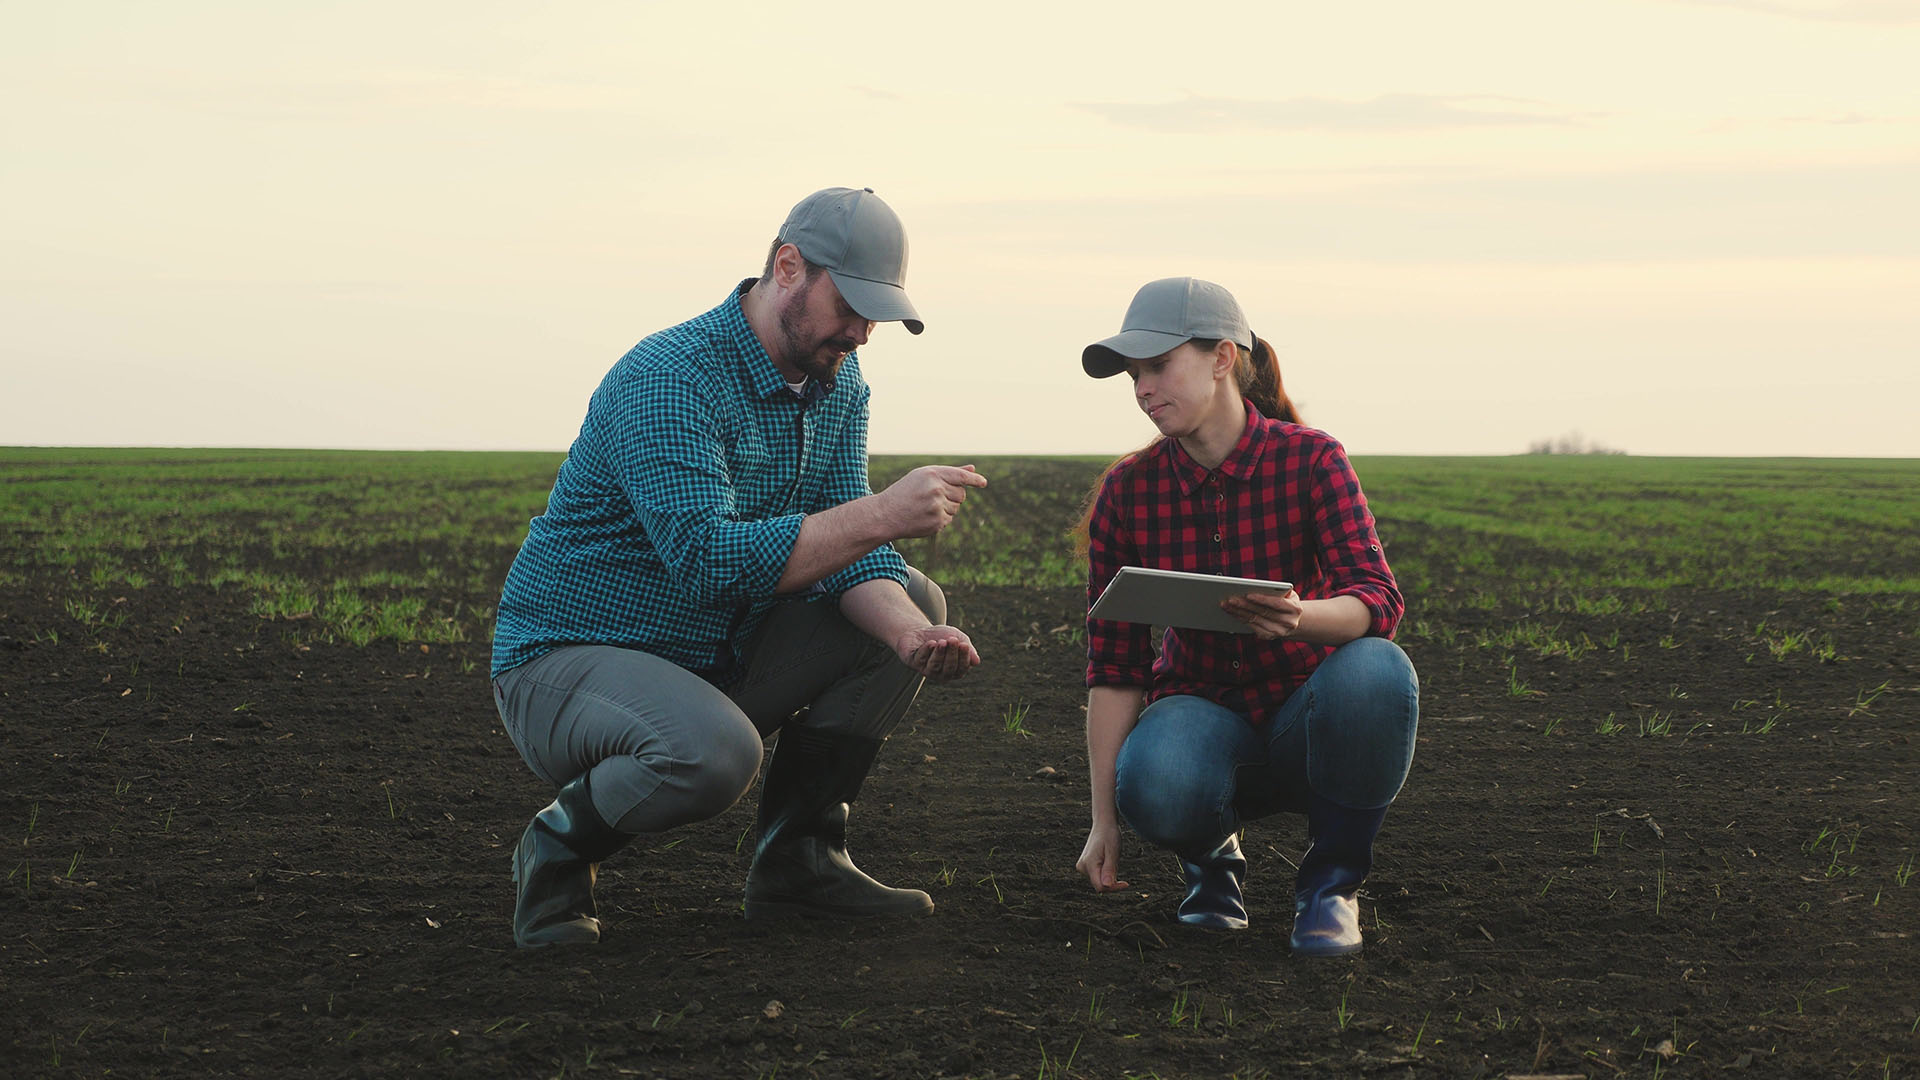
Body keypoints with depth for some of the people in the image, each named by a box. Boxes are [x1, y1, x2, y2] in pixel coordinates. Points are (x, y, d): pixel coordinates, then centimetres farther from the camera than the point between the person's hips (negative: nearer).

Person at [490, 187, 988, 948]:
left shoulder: (839, 383, 4)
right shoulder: (668, 381, -24)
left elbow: (844, 552, -1)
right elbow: (706, 561, -34)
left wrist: (909, 634, -23)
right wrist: (881, 515, -36)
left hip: (718, 659, 9)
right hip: (566, 660, -9)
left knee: (912, 603, 1)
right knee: (713, 751, -38)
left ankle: (797, 857, 6)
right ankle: (562, 845, -6)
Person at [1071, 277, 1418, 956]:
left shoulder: (1309, 459, -11)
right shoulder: (1127, 491, -5)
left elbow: (1379, 600, -23)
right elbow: (1113, 665, -5)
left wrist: (1302, 616, -47)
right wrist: (1104, 819, -11)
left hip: (1305, 710, 0)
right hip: (1201, 706, 0)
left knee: (1375, 670, -36)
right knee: (1155, 788, -37)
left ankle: (1331, 878, -11)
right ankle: (1211, 853, 3)